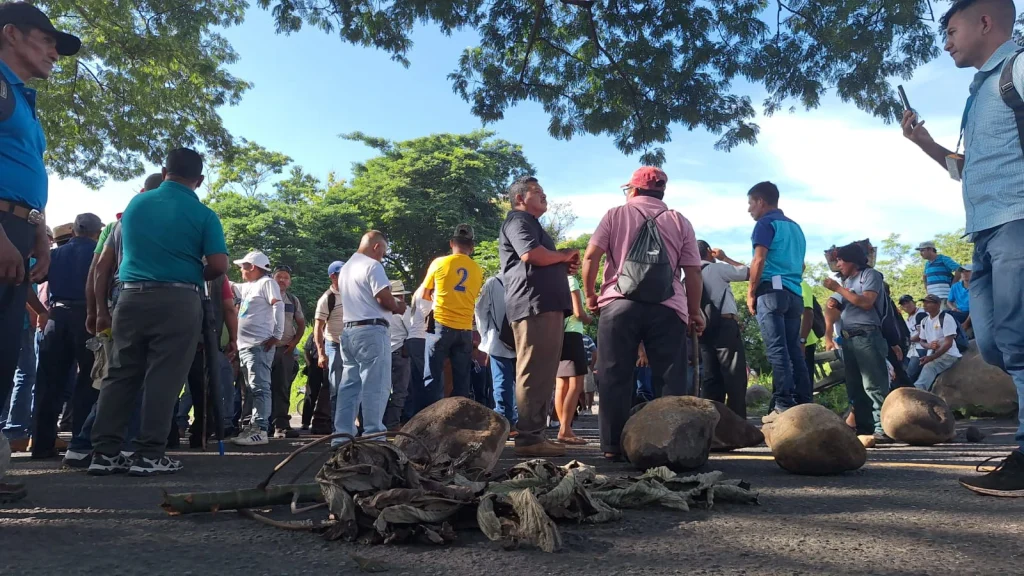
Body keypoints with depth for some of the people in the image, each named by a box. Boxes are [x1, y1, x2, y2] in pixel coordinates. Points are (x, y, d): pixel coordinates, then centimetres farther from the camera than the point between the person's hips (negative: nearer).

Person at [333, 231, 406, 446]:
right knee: (375, 385, -6)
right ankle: (372, 435, -6)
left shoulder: (346, 268, 21)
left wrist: (391, 305, 17)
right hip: (371, 331, -9)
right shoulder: (372, 266, -9)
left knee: (349, 384, 9)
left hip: (348, 330, 9)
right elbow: (385, 299, -16)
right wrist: (398, 306, 4)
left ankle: (342, 435, 10)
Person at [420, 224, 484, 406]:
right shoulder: (478, 270, 7)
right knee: (462, 380, 7)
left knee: (433, 377, -1)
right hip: (465, 329, 3)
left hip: (442, 325, -3)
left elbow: (425, 295, 10)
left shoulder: (439, 263, -1)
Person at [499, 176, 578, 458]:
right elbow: (531, 254, -20)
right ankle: (529, 437, -12)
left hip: (547, 305, 11)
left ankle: (537, 434, 14)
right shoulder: (518, 220, -2)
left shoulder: (532, 224, 31)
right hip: (534, 305, -11)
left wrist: (566, 265, 12)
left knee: (543, 373, 10)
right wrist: (566, 255, -4)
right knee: (533, 373, -12)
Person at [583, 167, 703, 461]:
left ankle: (613, 445, 5)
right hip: (668, 308, 1)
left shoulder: (616, 214, 11)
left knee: (615, 378, 3)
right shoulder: (680, 222, 15)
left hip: (619, 304, -1)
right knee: (670, 381, 5)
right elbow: (693, 272, 9)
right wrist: (694, 312, 16)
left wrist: (590, 294, 11)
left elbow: (591, 256, 0)